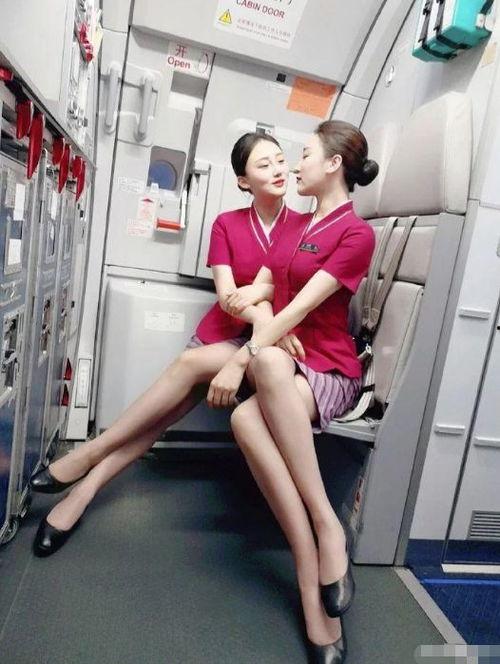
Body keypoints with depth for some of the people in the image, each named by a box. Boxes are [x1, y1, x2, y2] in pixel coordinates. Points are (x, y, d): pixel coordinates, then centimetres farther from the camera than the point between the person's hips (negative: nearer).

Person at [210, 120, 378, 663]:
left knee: (246, 417, -38)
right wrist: (271, 331, -9)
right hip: (277, 364, 5)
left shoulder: (357, 234, -2)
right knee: (245, 420, -31)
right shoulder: (294, 225, 21)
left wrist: (244, 357, -22)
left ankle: (327, 523, -19)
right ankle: (319, 613, -26)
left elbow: (302, 306, -15)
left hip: (329, 372, -5)